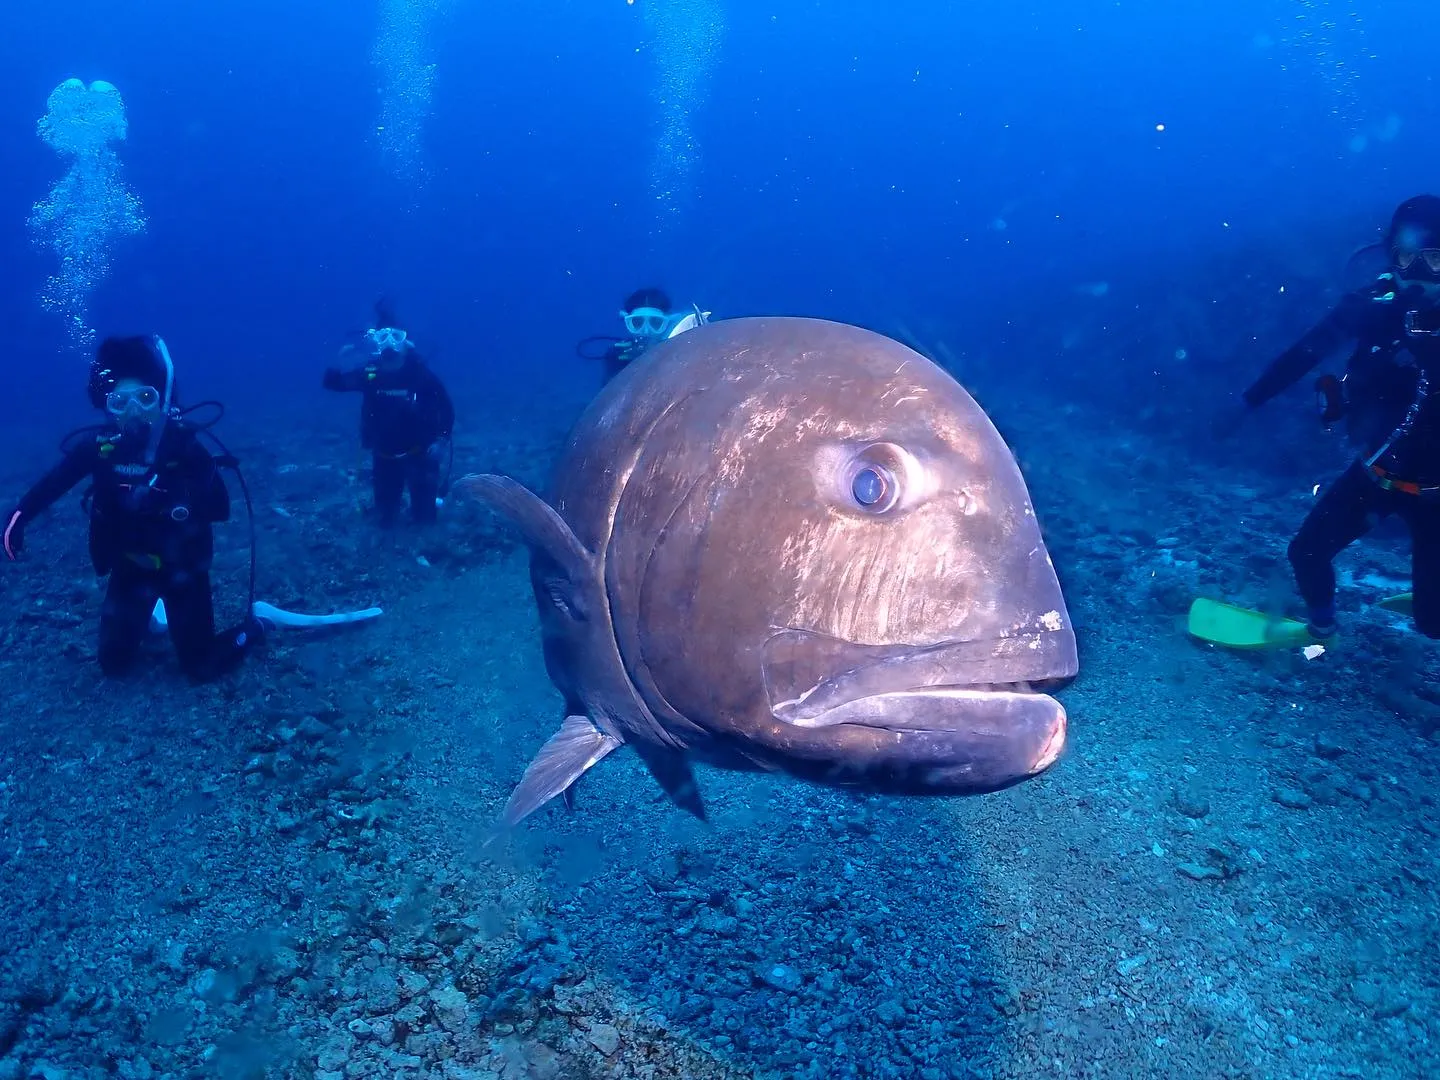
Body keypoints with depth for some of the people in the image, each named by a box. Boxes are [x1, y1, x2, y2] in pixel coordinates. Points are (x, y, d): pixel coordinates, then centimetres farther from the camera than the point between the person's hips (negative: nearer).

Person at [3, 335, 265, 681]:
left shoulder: (184, 445, -22)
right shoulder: (99, 444, -14)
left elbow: (220, 509, -23)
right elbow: (53, 481, -4)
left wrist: (174, 499, -39)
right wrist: (18, 516, -21)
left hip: (182, 567, -3)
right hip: (131, 566, 3)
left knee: (202, 667, 2)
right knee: (114, 663, 10)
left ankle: (253, 626, 31)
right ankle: (142, 620, 42)